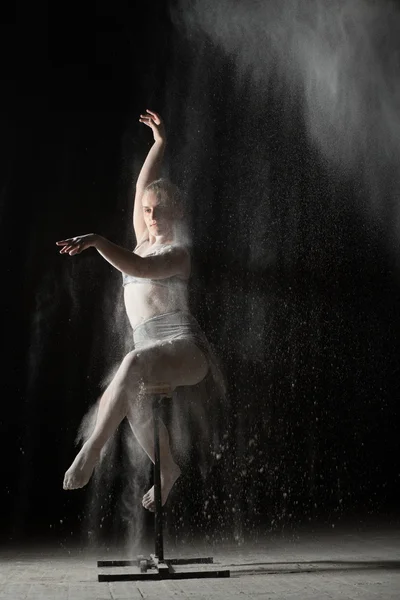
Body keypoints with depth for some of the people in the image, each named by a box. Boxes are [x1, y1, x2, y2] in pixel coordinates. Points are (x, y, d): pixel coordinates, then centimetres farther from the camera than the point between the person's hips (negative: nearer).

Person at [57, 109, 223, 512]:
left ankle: (90, 450, -39)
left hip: (185, 347, -6)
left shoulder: (177, 253, -1)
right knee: (128, 395, -27)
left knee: (135, 362, -39)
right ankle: (166, 469, -13)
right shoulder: (144, 241, 20)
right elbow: (142, 187, 26)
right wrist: (159, 143, 30)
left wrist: (96, 241, -33)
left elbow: (138, 268, -22)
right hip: (153, 354, 7)